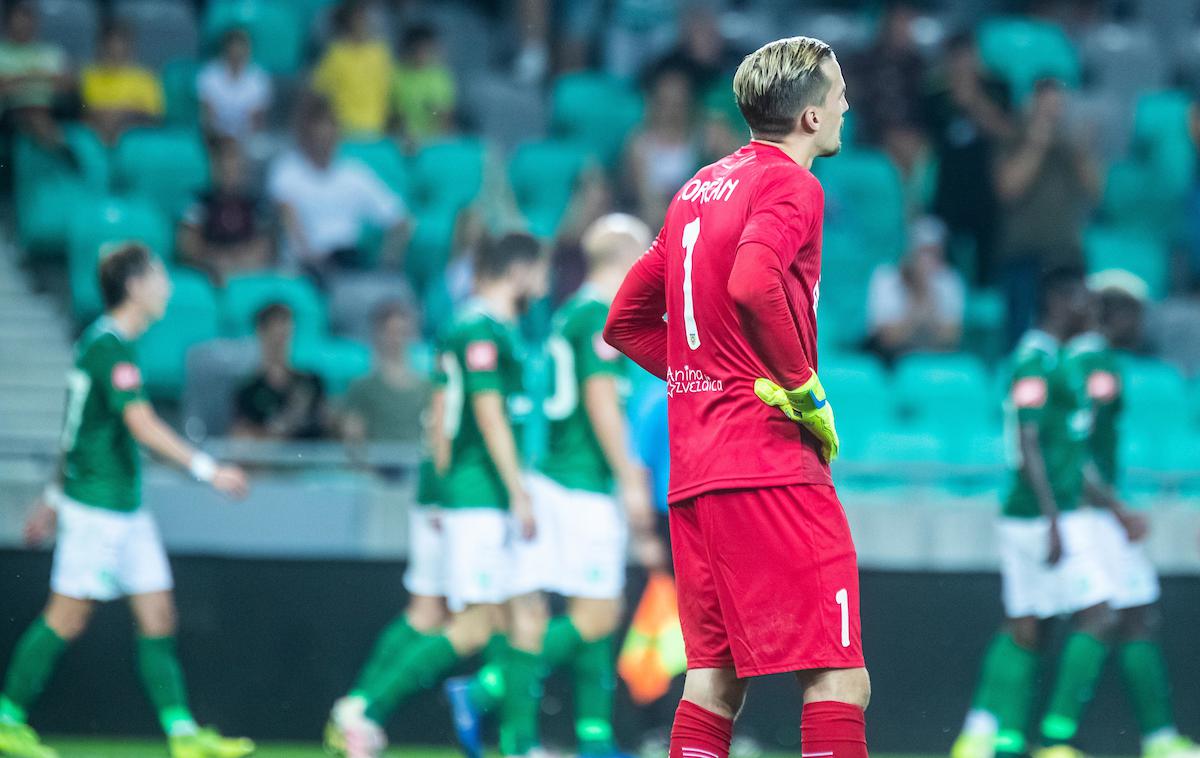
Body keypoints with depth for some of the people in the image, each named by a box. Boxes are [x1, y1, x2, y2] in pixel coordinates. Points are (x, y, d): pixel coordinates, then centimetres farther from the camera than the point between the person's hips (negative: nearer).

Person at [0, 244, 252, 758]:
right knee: (67, 618, -1)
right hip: (97, 508, -9)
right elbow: (143, 426, -27)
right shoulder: (110, 347, -17)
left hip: (127, 511, 9)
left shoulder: (99, 342, 13)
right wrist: (208, 469, -29)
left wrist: (54, 498, 26)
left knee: (158, 615, 5)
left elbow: (80, 427, 21)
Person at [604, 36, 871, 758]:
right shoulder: (790, 184, -7)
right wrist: (807, 391, -15)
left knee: (715, 678, 9)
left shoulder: (699, 188, 19)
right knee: (839, 681, -9)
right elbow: (753, 287, -27)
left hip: (692, 468, 9)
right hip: (773, 462, -9)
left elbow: (626, 322, 23)